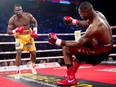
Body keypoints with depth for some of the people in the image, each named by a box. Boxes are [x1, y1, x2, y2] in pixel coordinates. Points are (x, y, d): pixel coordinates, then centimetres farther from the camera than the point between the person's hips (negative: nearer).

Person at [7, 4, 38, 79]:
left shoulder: (28, 16, -16)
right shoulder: (12, 19, -19)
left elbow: (35, 22, 3)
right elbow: (8, 31, -17)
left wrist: (35, 30, -11)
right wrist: (15, 31, -37)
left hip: (29, 35, 2)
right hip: (19, 36, -2)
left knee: (33, 53, 8)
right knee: (19, 52, -22)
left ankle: (33, 66, 40)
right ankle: (18, 71, -8)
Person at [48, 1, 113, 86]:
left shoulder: (94, 28, -32)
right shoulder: (98, 14, -6)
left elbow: (78, 44, -29)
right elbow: (87, 23, 17)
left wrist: (58, 42, -23)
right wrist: (73, 21, 10)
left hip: (100, 51, -9)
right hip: (105, 45, 9)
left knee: (66, 49, -13)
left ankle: (71, 78, -8)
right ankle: (73, 70, 41)